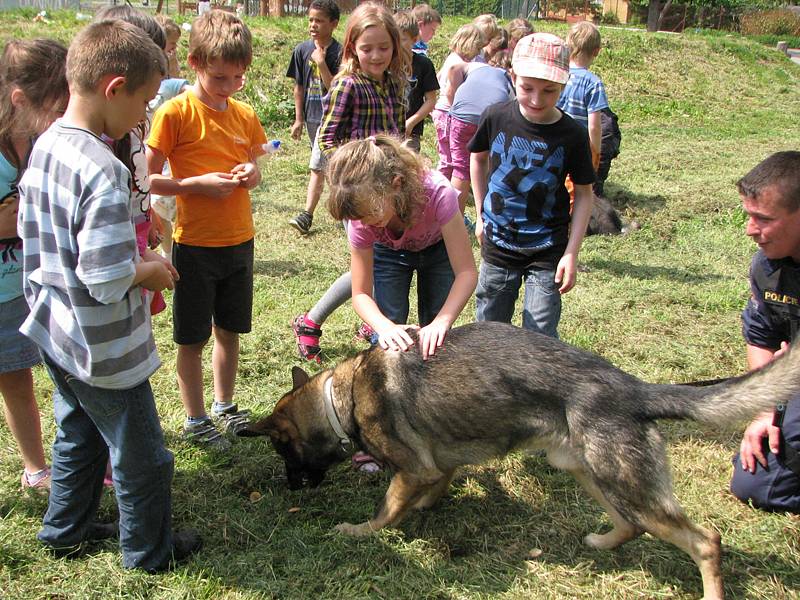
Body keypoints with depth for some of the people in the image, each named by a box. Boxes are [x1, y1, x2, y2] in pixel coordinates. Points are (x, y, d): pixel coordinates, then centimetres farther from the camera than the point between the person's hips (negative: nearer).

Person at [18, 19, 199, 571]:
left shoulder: (44, 147, -1)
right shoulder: (102, 170, -29)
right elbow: (107, 281, -32)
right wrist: (151, 273, -12)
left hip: (54, 333, 9)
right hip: (104, 350, -9)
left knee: (78, 437, 28)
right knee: (142, 459, 13)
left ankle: (66, 529, 46)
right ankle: (150, 551, 33)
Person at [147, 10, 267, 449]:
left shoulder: (244, 115, 4)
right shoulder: (176, 112, -12)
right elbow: (148, 179, -12)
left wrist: (251, 174, -6)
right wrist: (198, 184, -22)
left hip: (240, 240, 5)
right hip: (195, 244, -5)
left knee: (230, 329, 17)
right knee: (193, 337, 7)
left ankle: (224, 405, 35)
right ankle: (195, 419, 23)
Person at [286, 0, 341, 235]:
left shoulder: (339, 53, -12)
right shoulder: (302, 50, 3)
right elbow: (299, 86, 9)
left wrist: (321, 63, -23)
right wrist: (298, 119, 9)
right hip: (311, 116, 6)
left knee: (317, 165, -10)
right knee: (329, 165, 15)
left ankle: (307, 215, -8)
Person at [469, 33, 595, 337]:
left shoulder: (572, 135, -13)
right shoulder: (496, 118, -10)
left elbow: (584, 195, -4)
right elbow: (477, 158, 10)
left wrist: (571, 253, -9)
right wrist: (481, 214, 10)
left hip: (547, 252, -2)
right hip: (498, 243, 2)